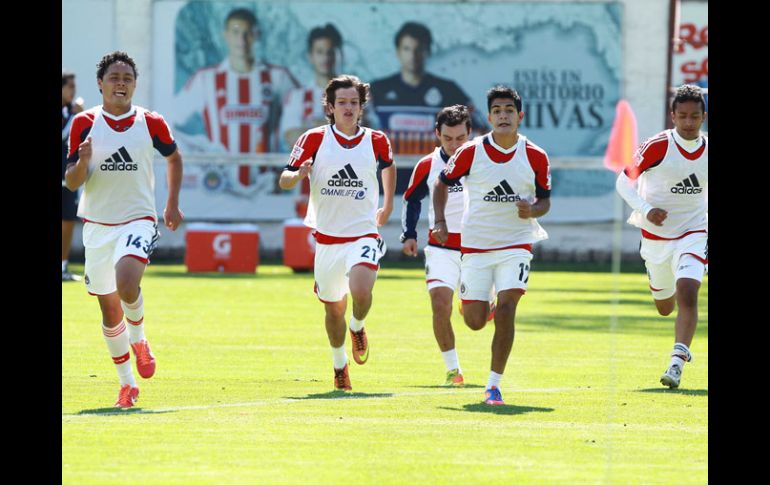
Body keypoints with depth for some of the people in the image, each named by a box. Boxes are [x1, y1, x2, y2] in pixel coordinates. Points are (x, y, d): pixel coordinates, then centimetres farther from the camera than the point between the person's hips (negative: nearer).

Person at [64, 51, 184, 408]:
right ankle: (126, 383, 21)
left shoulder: (151, 123, -1)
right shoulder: (84, 123, -1)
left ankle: (138, 339, 3)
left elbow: (173, 157, 19)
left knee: (126, 284, -28)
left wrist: (173, 204, 12)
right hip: (97, 225, 2)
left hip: (138, 221, -2)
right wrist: (83, 162, -22)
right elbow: (71, 182, -1)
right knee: (109, 309, 6)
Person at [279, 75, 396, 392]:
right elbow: (284, 180, -2)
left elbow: (388, 165, 24)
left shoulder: (376, 141, 0)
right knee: (333, 308, 10)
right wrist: (299, 174, -24)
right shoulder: (314, 140, -4)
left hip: (363, 233, -1)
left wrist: (388, 206, 24)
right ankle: (339, 366, 35)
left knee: (361, 291, -27)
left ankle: (358, 328, 8)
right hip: (327, 237, 1)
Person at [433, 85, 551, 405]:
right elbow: (442, 183, 7)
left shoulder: (536, 157, -4)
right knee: (475, 321, 1)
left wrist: (533, 210, -17)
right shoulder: (471, 152, -6)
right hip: (475, 245, 1)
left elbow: (545, 200, 6)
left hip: (516, 244, -1)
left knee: (506, 309, -18)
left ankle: (494, 385, -10)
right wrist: (439, 220, -6)